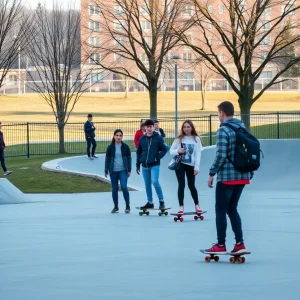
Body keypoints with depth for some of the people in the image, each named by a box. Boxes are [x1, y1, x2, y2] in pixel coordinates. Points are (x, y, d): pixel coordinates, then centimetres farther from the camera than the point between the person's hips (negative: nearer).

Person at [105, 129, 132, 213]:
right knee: (114, 188, 6)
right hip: (113, 171, 2)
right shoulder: (110, 147, 1)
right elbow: (107, 159, 6)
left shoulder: (125, 147, 1)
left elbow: (129, 158, 5)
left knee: (124, 187, -13)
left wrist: (129, 170, 1)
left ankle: (127, 206, -1)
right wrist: (106, 171, 3)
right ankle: (116, 207, 17)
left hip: (123, 170, -2)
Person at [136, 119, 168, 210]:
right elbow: (139, 152, 14)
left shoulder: (158, 138, -2)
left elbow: (164, 150, 0)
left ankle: (161, 201, -8)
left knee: (155, 182, -19)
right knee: (147, 185, 9)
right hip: (145, 166, 4)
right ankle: (150, 202, 19)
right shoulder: (142, 139, 8)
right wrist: (138, 164, 11)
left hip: (155, 165, -4)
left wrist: (158, 158, -14)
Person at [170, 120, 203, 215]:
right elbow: (171, 151, 4)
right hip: (180, 164, 1)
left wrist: (197, 167, -9)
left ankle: (197, 205, 24)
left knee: (191, 186, 7)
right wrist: (178, 151, -18)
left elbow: (198, 154, -4)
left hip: (191, 165, -1)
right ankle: (181, 207, 1)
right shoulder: (179, 139, 2)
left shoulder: (196, 139, -2)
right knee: (181, 185, -4)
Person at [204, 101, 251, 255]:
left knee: (221, 210, 4)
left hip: (227, 176, -7)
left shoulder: (223, 130, -13)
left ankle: (221, 245, 6)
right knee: (232, 209, 16)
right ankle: (239, 243, 9)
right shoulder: (242, 126, 10)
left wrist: (211, 174, -10)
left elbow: (221, 155, -19)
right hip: (242, 176, 7)